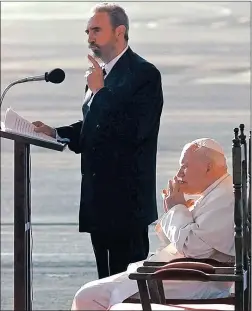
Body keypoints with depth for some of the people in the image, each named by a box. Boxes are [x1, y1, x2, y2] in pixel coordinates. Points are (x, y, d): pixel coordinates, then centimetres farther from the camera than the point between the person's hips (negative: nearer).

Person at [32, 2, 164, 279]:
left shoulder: (144, 74, -11)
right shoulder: (100, 73, 16)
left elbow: (133, 130, -22)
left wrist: (101, 90, -19)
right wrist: (56, 133, 7)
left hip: (128, 196, -9)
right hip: (99, 193, 9)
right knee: (107, 276, 12)